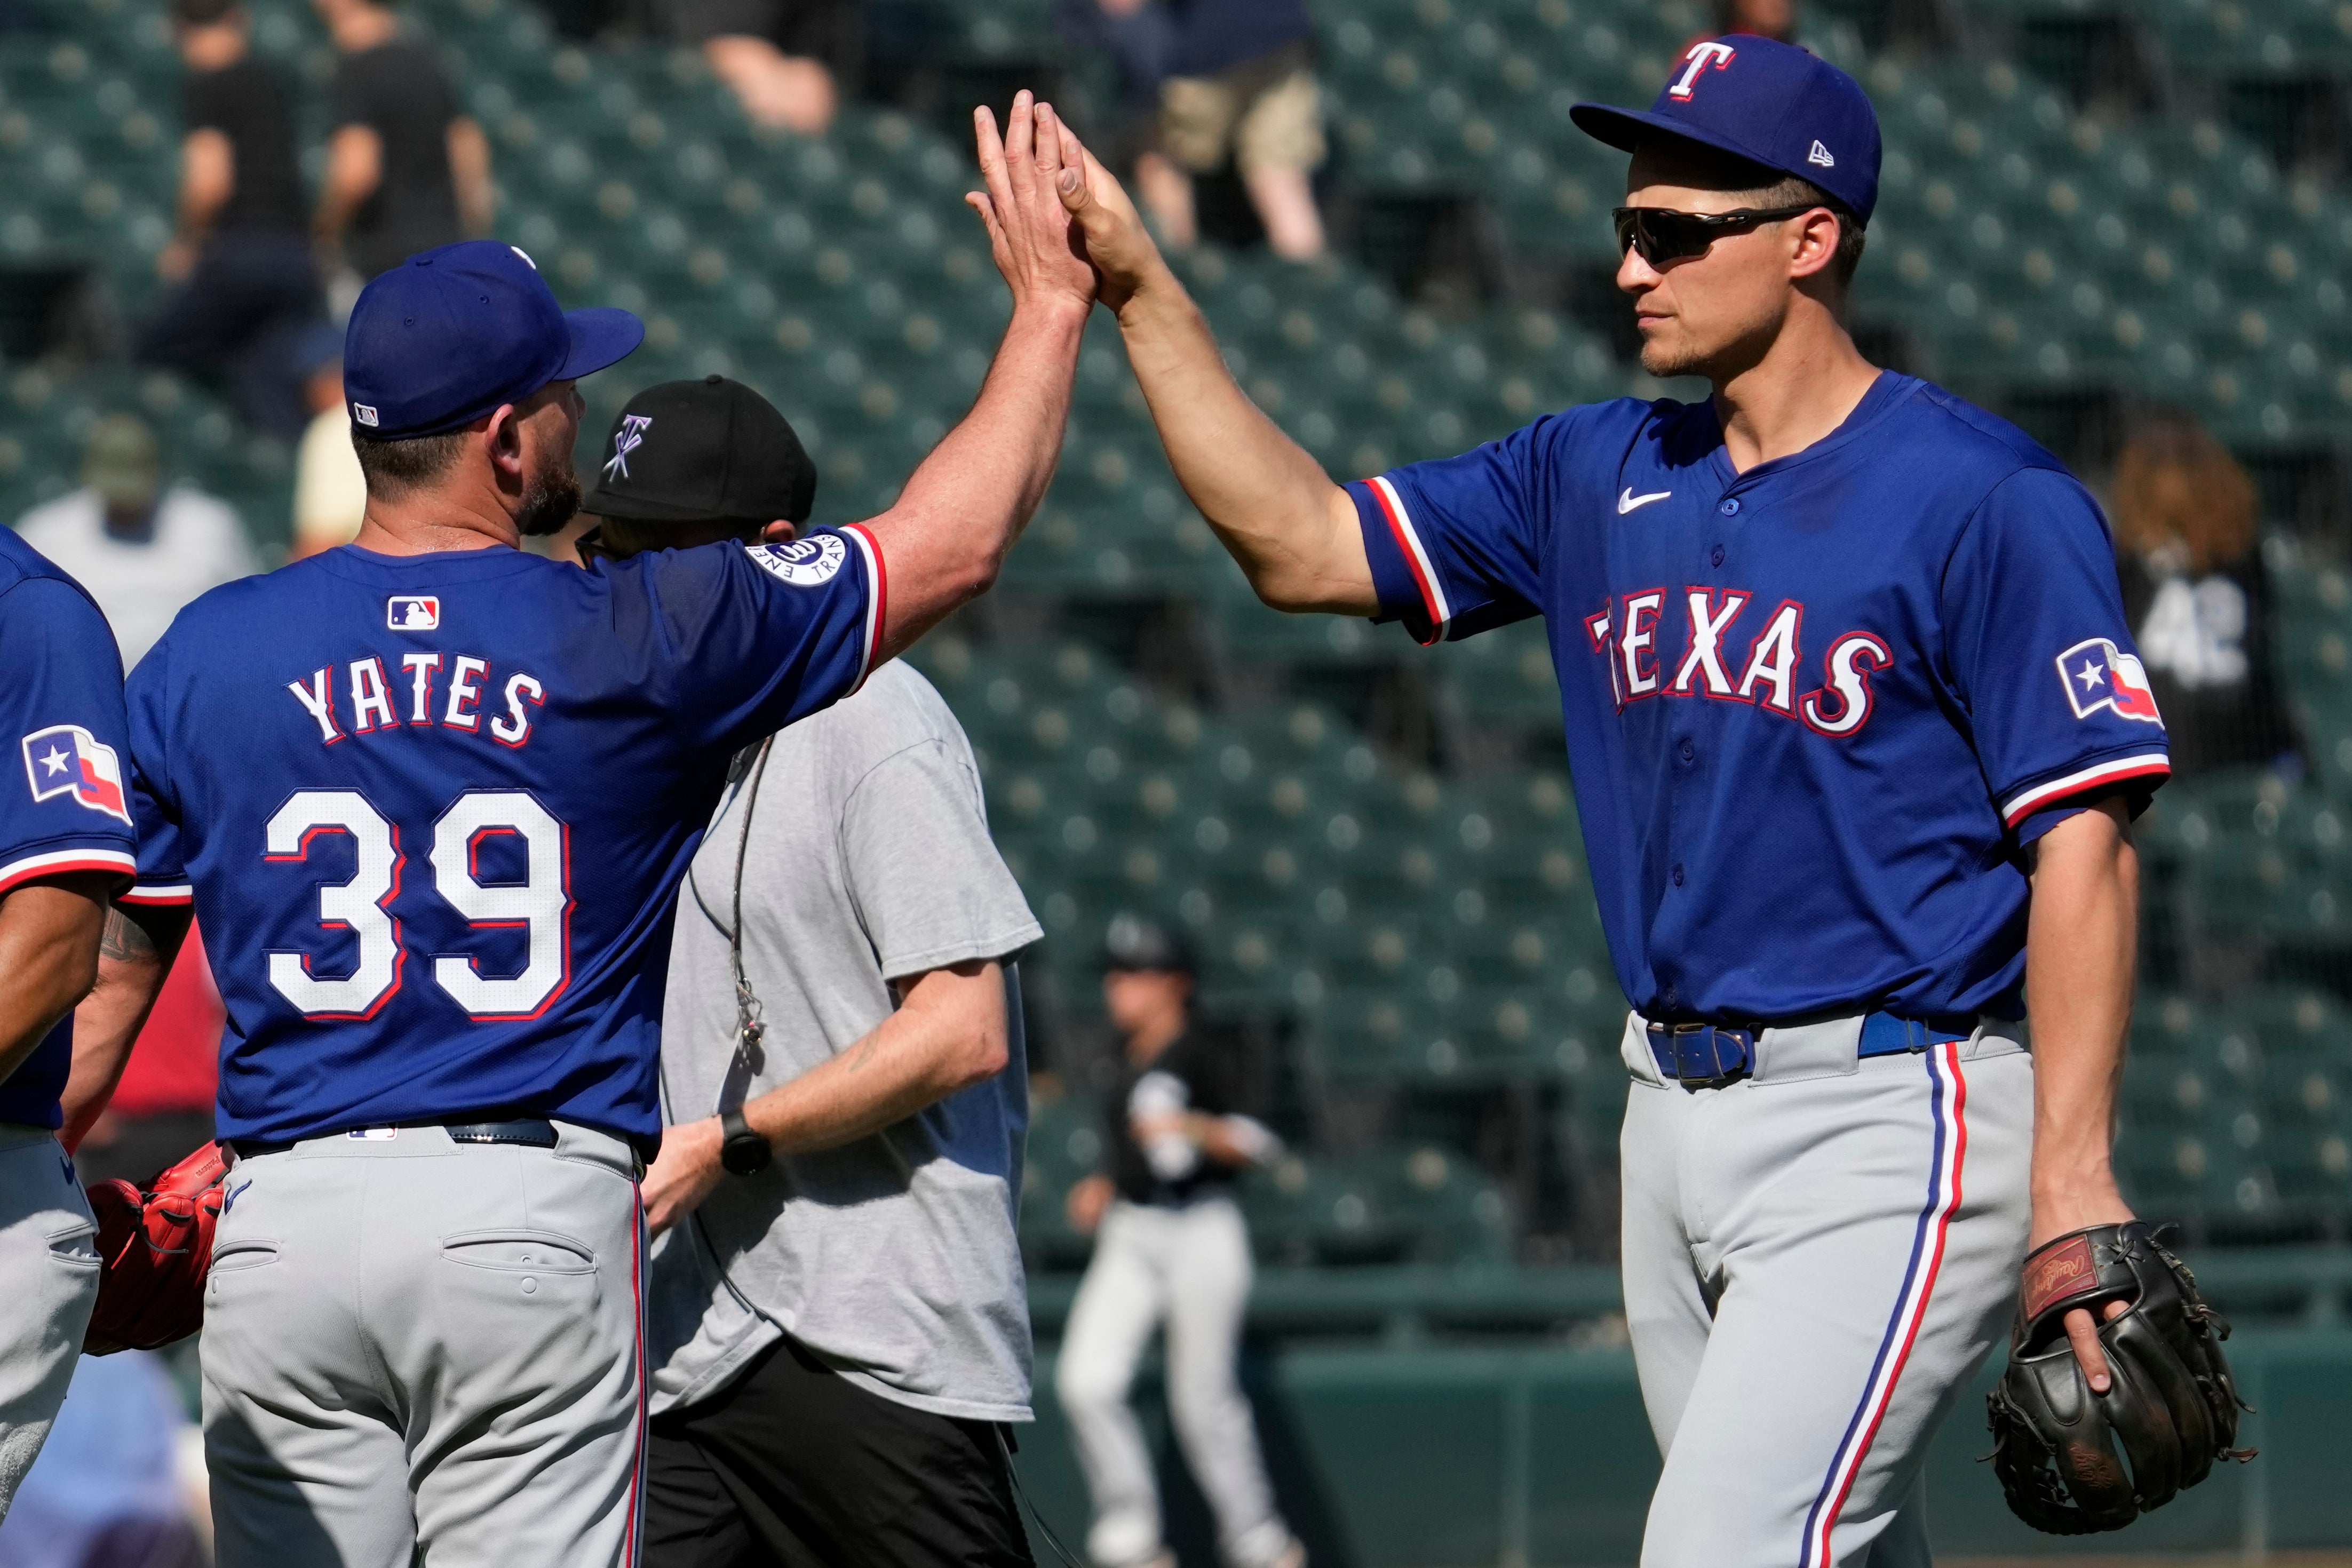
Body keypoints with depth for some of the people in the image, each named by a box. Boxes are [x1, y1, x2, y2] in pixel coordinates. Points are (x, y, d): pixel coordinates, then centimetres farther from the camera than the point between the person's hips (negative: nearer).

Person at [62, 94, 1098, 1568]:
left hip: (282, 1226, 2)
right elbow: (957, 544, 9)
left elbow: (94, 990, 8)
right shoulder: (640, 634, -1)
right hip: (537, 1221, -2)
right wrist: (1052, 299, 22)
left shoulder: (206, 657, 5)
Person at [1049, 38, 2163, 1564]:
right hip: (1681, 1107, 7)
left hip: (1892, 1123, -7)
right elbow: (1307, 546, 14)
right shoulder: (1602, 476, 11)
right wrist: (1142, 291, 5)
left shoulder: (1987, 501, -10)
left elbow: (2086, 838, -14)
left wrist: (2074, 1180, -21)